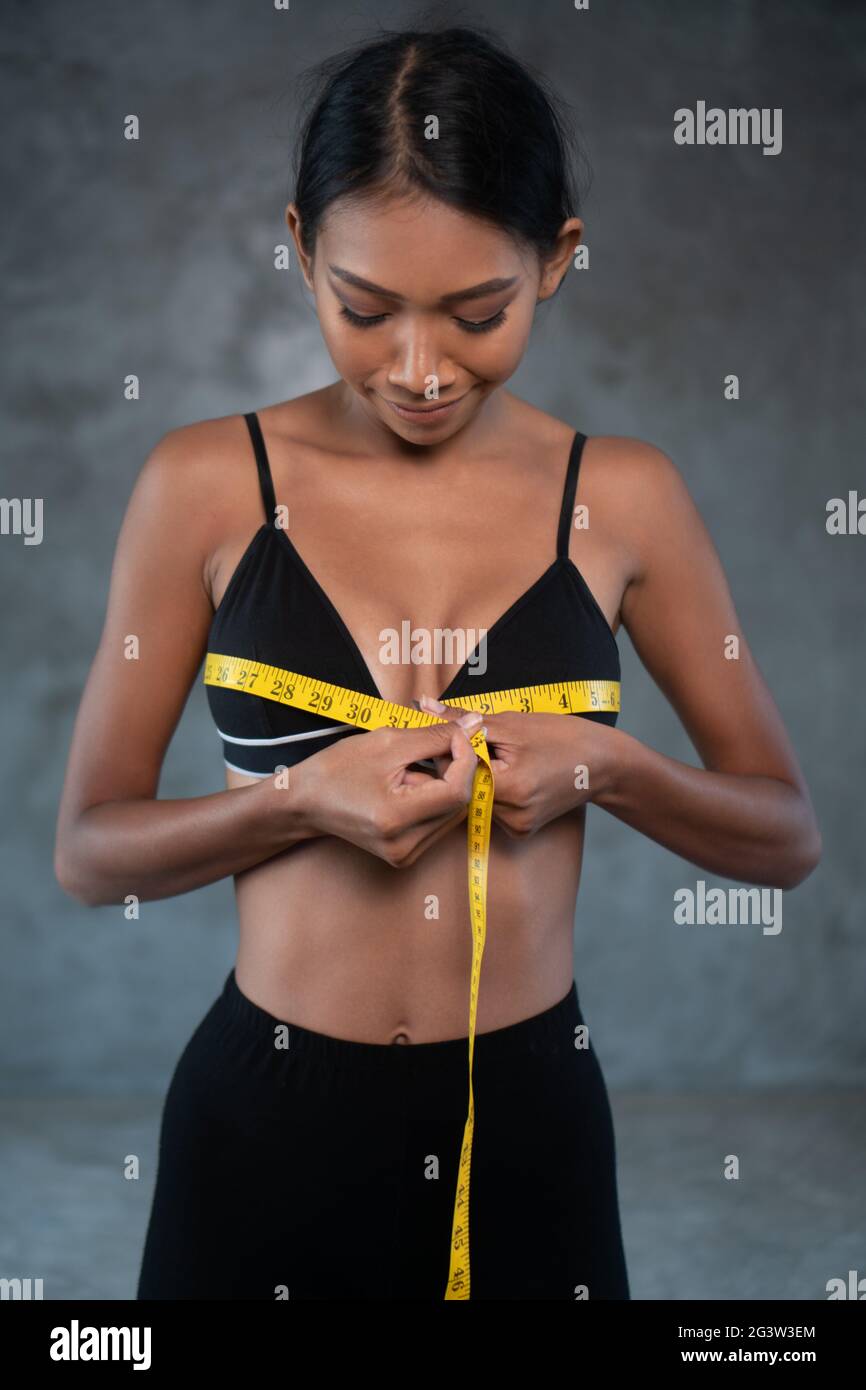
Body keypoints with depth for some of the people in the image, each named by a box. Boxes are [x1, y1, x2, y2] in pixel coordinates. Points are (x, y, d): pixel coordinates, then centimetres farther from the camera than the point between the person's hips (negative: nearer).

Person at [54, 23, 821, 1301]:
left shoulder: (625, 498, -3)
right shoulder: (207, 486, -6)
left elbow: (787, 837, 4)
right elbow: (87, 849, -2)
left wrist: (607, 767, -14)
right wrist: (301, 799, -19)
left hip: (531, 1125, 1)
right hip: (267, 1116, -1)